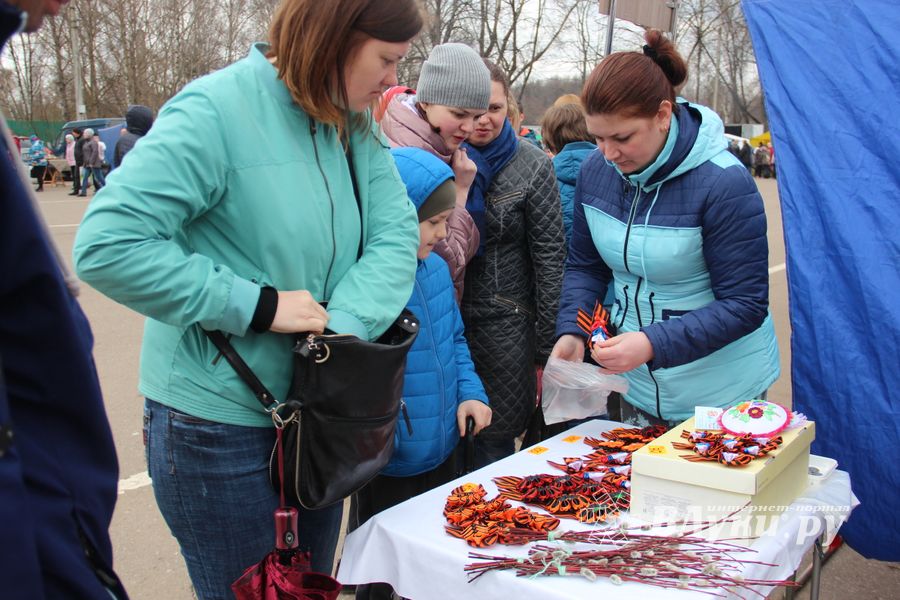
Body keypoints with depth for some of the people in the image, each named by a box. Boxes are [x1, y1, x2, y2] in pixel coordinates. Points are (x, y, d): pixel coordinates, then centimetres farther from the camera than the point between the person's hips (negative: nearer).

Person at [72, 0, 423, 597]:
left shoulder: (358, 127, 2)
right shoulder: (217, 111, -20)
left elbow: (396, 233, -5)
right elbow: (106, 246, -25)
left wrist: (343, 325, -22)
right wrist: (258, 304, -25)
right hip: (222, 426, -7)